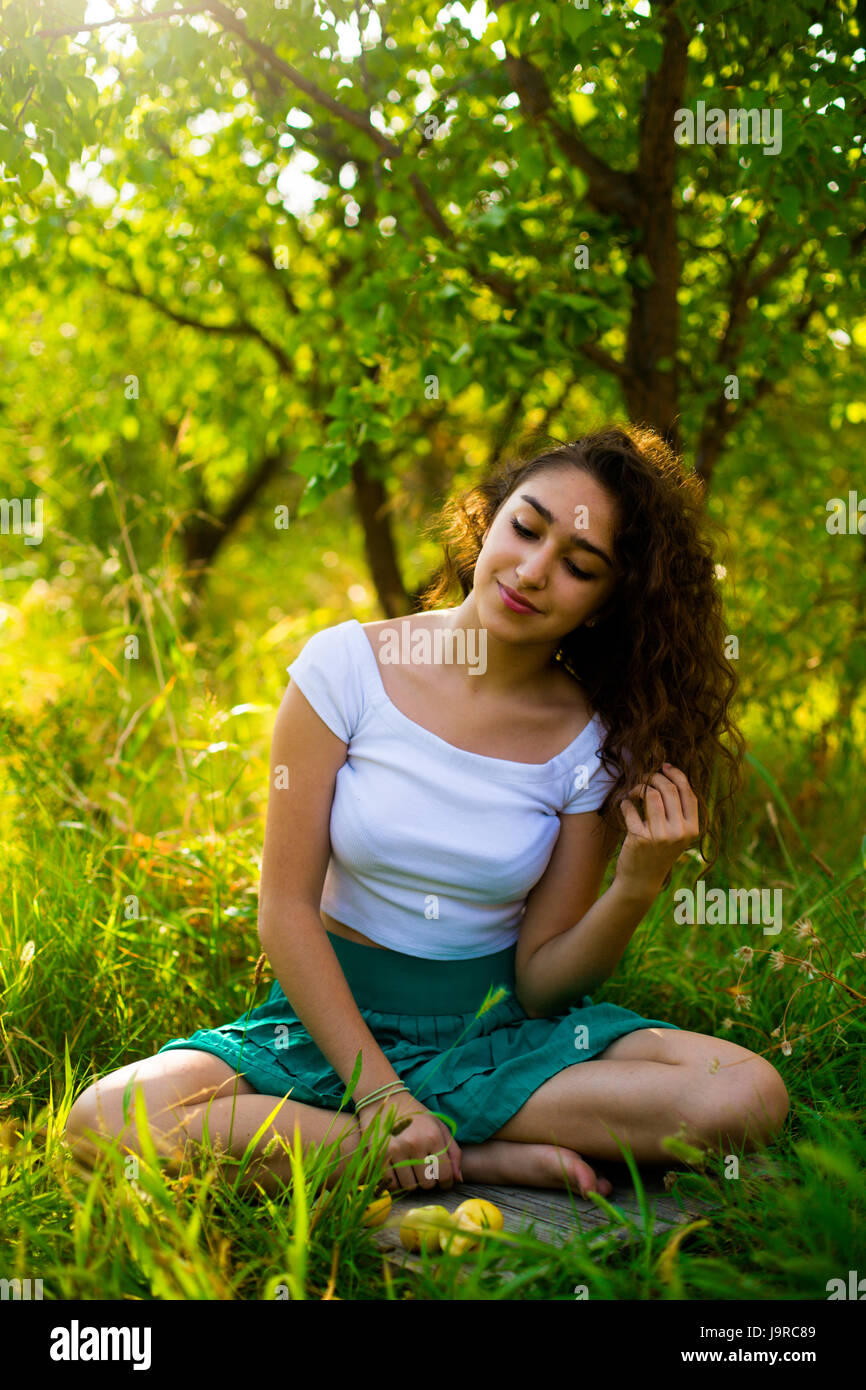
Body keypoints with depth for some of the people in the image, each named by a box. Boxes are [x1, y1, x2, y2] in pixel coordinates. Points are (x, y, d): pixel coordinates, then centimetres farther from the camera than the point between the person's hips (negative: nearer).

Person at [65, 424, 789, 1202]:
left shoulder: (591, 741, -5)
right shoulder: (349, 665, -9)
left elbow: (539, 984, -4)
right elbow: (286, 908, -10)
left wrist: (637, 888, -22)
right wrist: (379, 1092, -16)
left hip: (499, 1035, 1)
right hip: (335, 1022, -1)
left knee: (748, 1096, -23)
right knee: (108, 1120, -27)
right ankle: (490, 1159, -17)